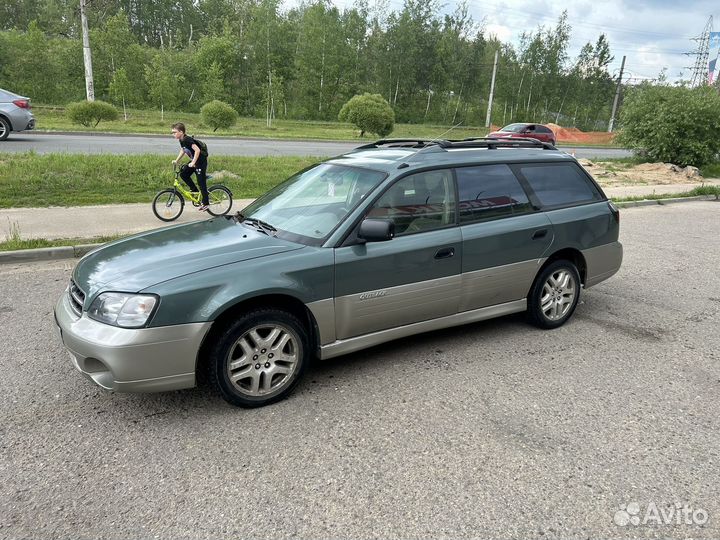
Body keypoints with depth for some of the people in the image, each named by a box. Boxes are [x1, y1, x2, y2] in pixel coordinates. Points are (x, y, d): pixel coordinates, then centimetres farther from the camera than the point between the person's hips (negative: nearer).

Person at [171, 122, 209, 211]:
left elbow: (197, 150, -32)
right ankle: (195, 190, 16)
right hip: (194, 161, 9)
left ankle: (205, 203, 5)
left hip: (201, 161, -9)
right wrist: (176, 161, 12)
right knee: (183, 173, 2)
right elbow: (183, 151, 21)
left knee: (201, 182, -4)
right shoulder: (182, 140, 5)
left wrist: (193, 162, -31)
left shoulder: (187, 140, -24)